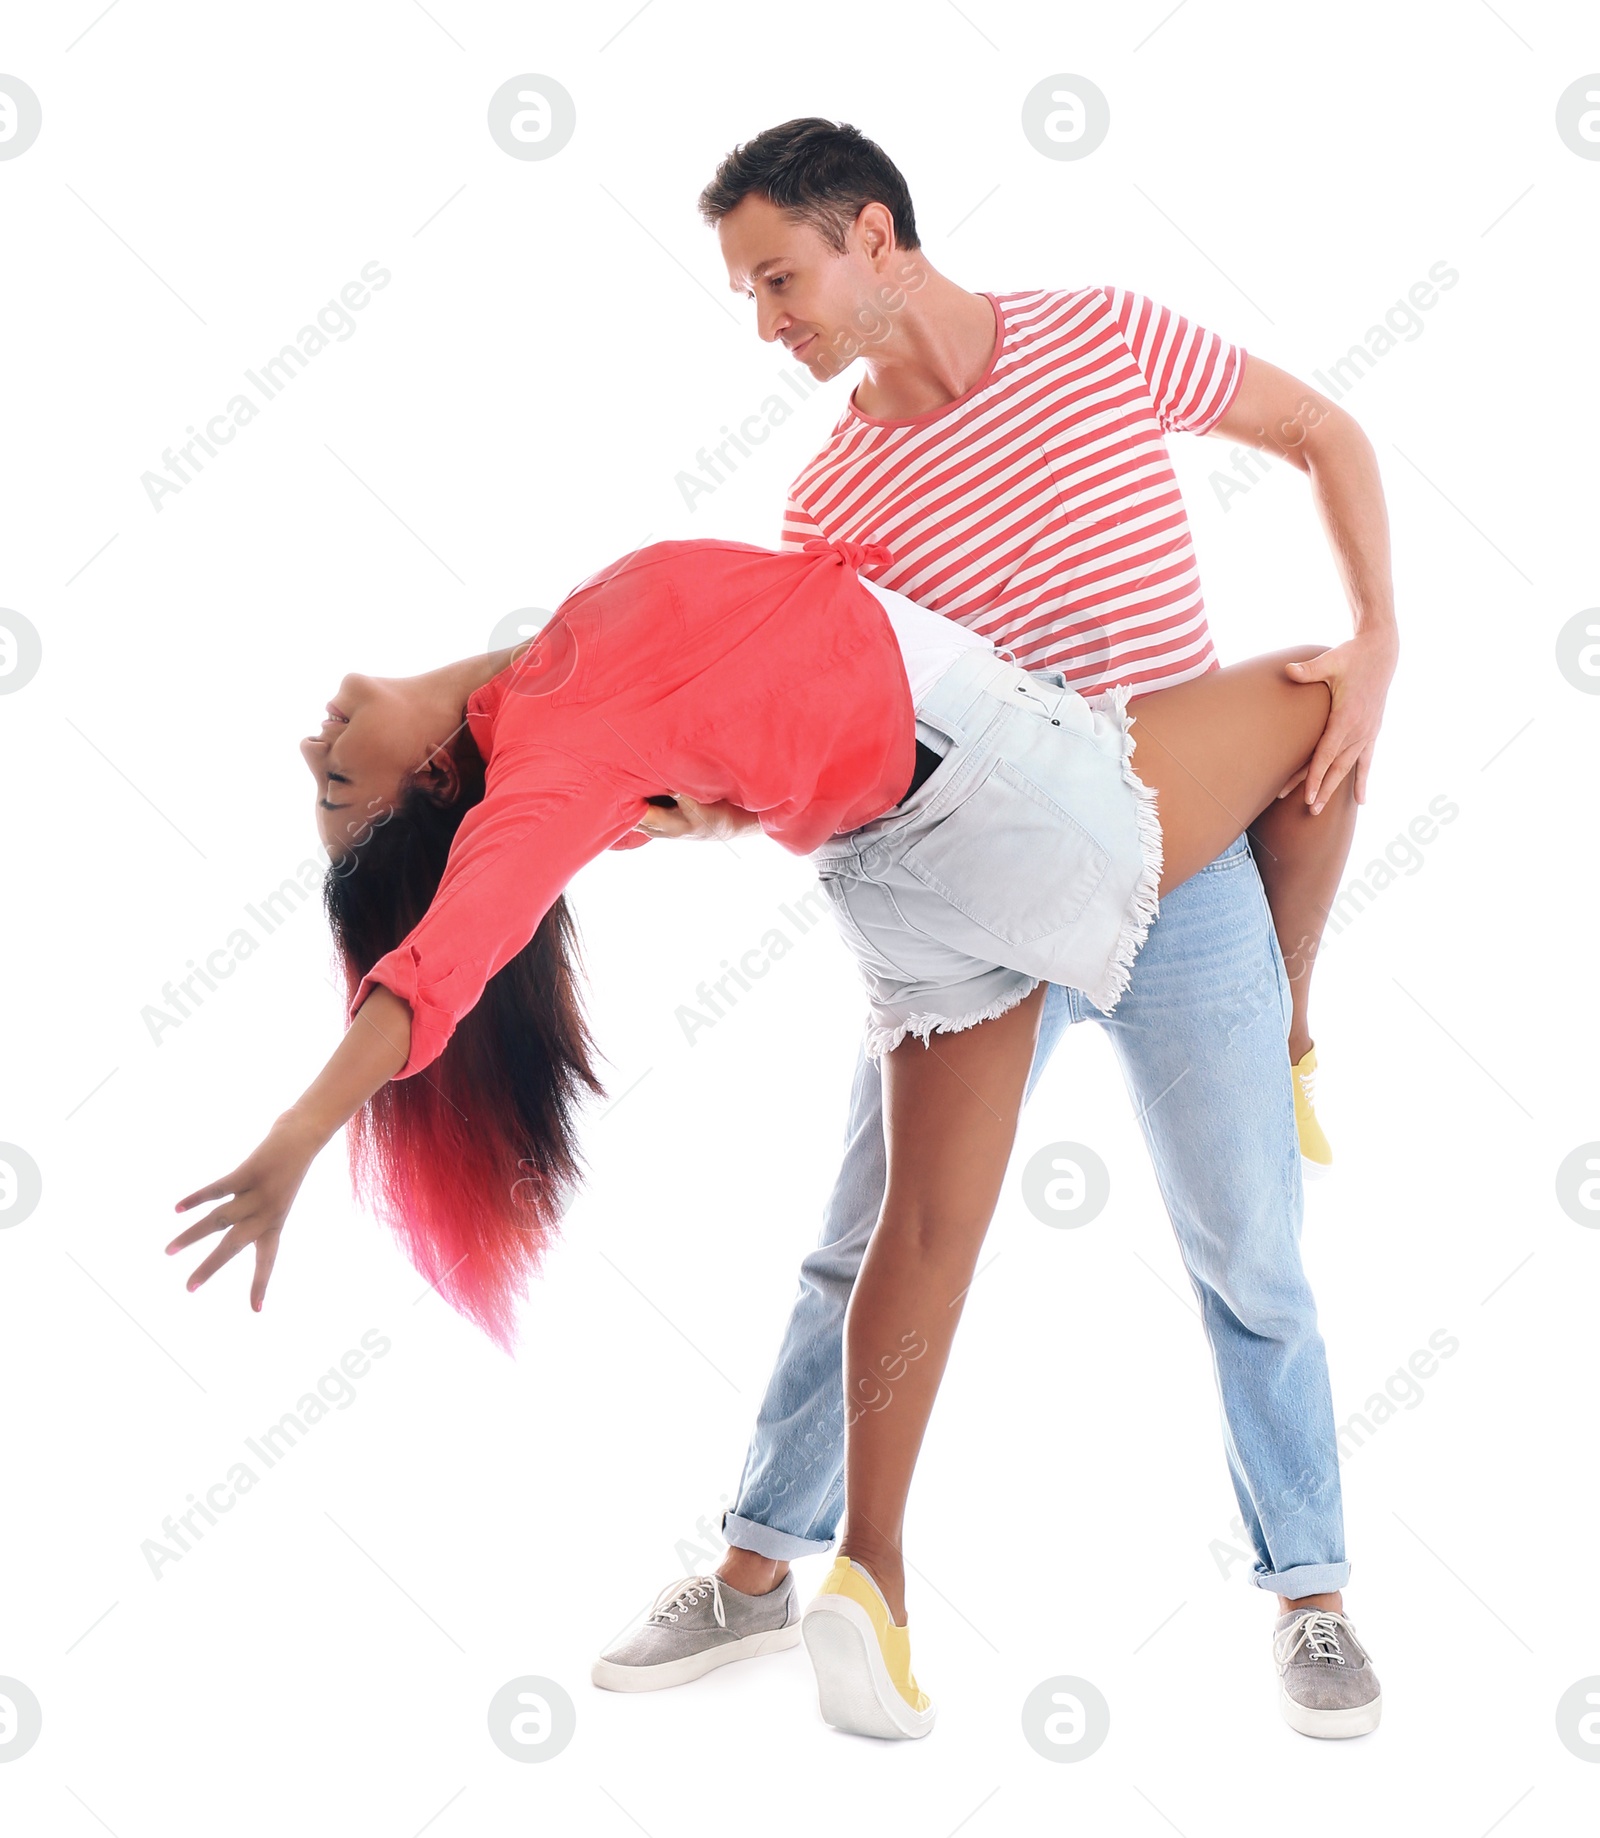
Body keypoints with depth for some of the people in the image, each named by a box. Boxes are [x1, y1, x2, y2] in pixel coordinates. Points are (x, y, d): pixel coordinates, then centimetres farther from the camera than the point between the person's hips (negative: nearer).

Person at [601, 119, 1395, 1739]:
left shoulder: (1105, 338, -3)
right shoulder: (833, 505, 0)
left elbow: (1324, 435, 7)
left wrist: (1376, 639, -6)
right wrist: (698, 806, -24)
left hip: (1184, 886, -2)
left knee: (1246, 1258, 5)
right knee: (864, 1249, 8)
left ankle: (1308, 1590, 23)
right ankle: (762, 1560, 26)